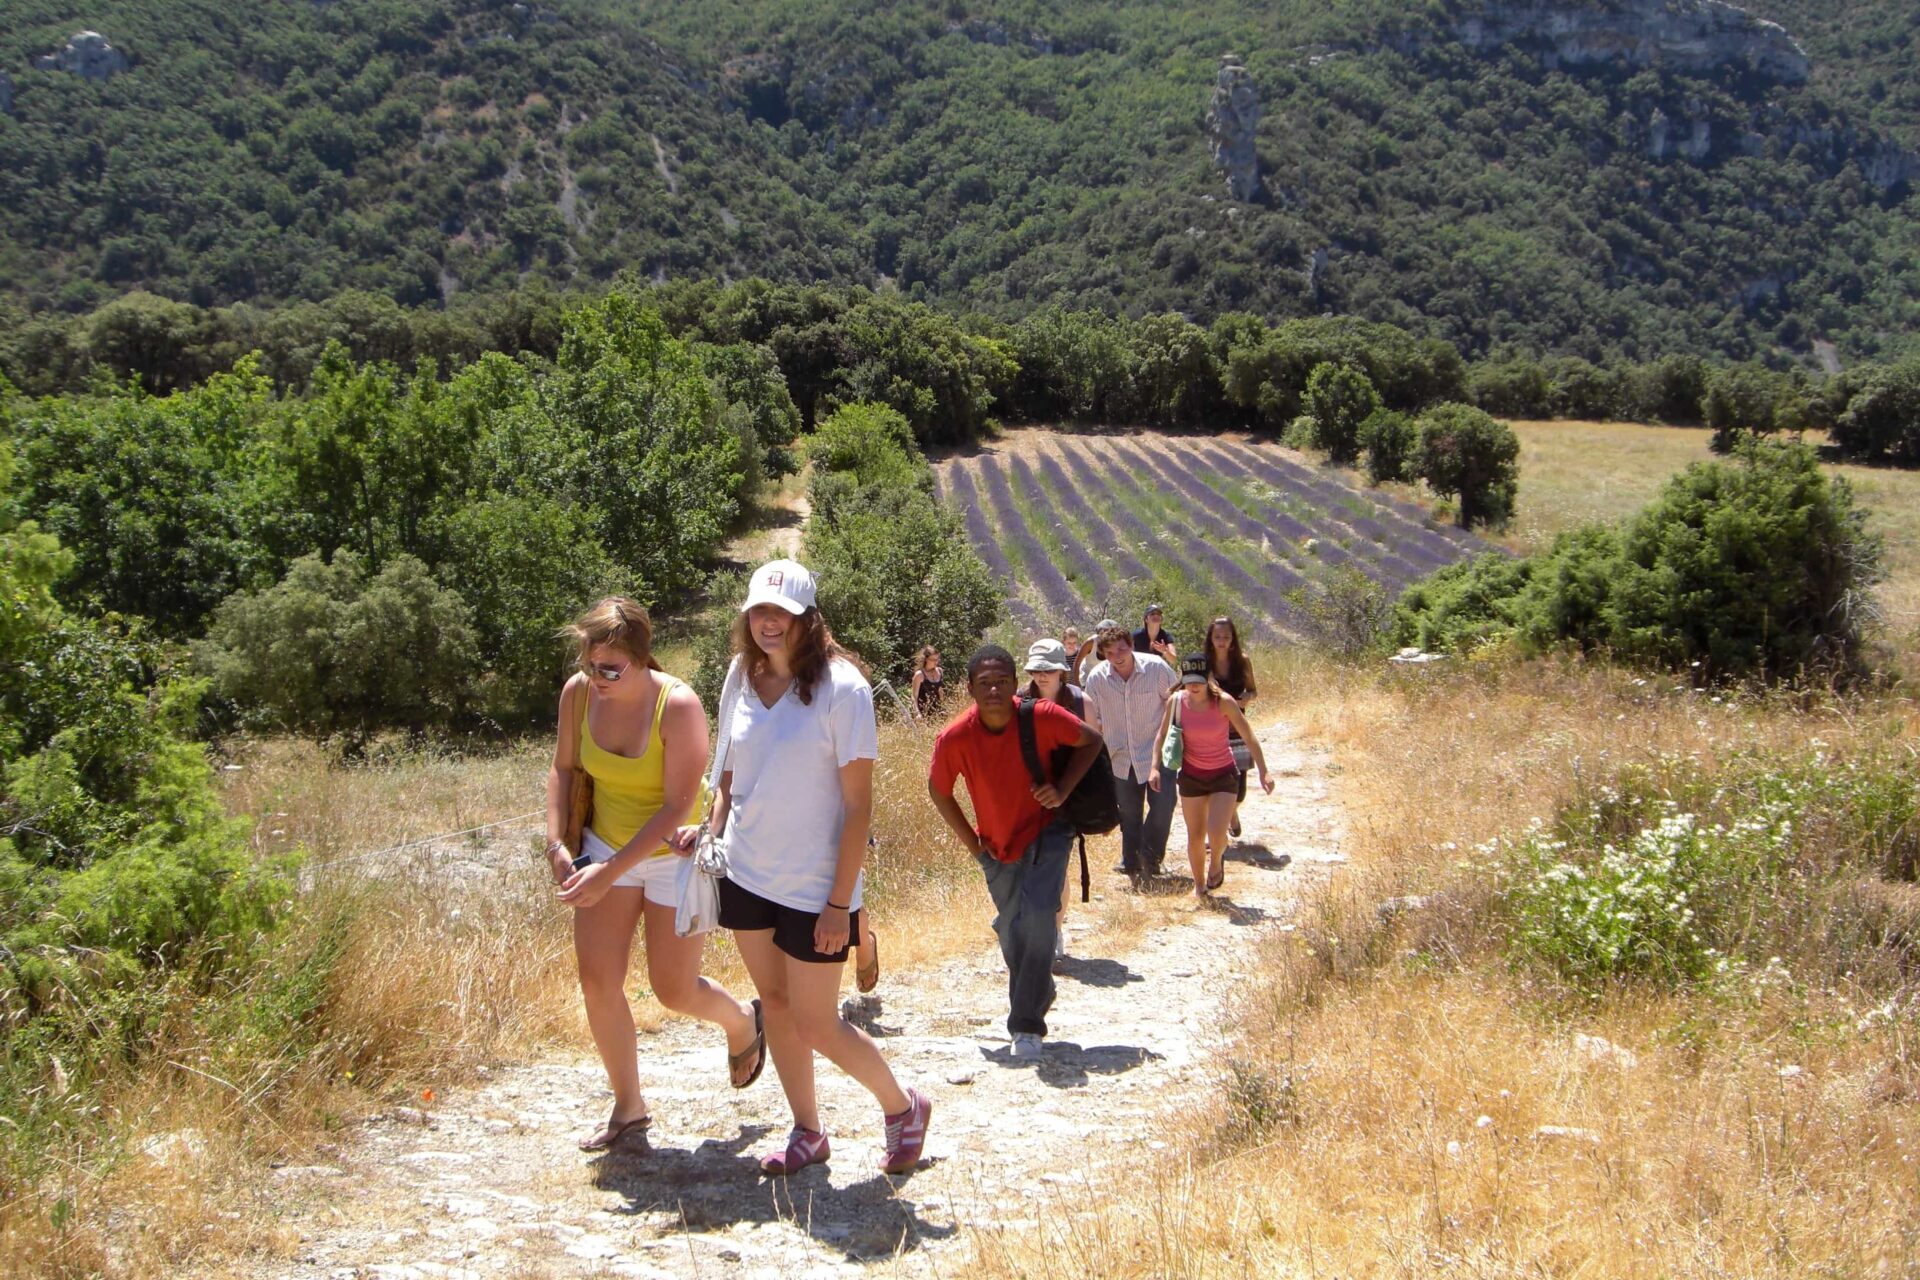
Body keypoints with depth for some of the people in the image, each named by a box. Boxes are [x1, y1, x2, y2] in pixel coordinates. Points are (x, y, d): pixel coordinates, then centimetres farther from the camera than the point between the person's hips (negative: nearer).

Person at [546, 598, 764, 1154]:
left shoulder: (678, 706, -26)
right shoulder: (578, 692, -11)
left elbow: (677, 806, -25)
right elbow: (563, 769, 5)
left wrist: (612, 872, -28)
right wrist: (557, 843, -7)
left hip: (674, 854, -4)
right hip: (605, 847, 5)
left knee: (674, 990, 2)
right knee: (597, 980, -2)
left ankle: (743, 1020, 37)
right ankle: (628, 1107, 17)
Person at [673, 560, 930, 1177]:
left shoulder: (840, 687, -16)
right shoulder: (743, 678, 1)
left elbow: (858, 805, -15)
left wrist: (839, 903, -17)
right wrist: (711, 832, -3)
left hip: (814, 888, -6)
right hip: (747, 874, 6)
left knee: (815, 1026, 0)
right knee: (776, 1006, 14)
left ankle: (903, 1107, 24)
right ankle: (808, 1133, 31)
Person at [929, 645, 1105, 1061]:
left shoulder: (1042, 717, -25)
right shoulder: (954, 738, -22)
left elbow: (1091, 741, -7)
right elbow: (939, 792, -3)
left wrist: (1063, 789, -19)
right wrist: (971, 842, -2)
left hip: (1046, 831, -2)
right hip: (997, 845, 3)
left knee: (1038, 915, -20)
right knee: (1011, 931, 13)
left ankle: (1027, 1025, -12)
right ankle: (1037, 998, 41)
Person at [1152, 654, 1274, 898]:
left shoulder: (1223, 702, -18)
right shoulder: (1176, 702, -12)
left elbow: (1249, 736, -12)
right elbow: (1162, 736, 1)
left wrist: (1263, 772, -13)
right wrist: (1155, 767, -9)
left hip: (1223, 775, -2)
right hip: (1191, 775, 2)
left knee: (1216, 835, -15)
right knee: (1195, 837, 8)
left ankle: (1217, 860, 21)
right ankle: (1199, 885, 31)